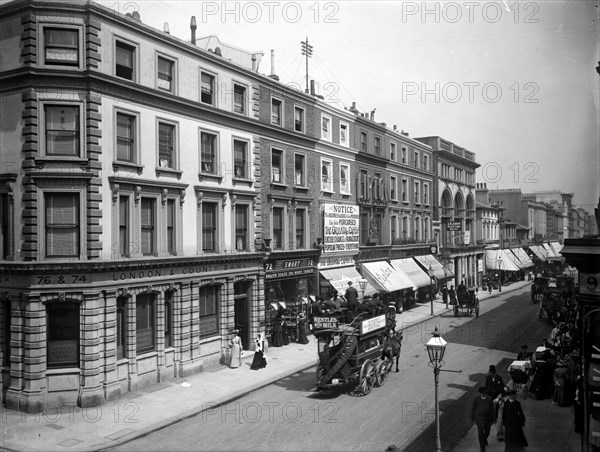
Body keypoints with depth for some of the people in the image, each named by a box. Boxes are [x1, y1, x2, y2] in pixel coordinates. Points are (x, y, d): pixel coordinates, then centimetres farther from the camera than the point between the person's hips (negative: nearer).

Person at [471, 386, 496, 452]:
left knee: (487, 431, 20)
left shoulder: (489, 398, -12)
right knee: (480, 432, -4)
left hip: (488, 418, 2)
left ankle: (485, 439, 54)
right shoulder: (476, 398, -14)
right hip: (479, 418, -2)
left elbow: (492, 409, -2)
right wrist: (472, 417, 3)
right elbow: (473, 408, -3)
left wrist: (494, 418, 3)